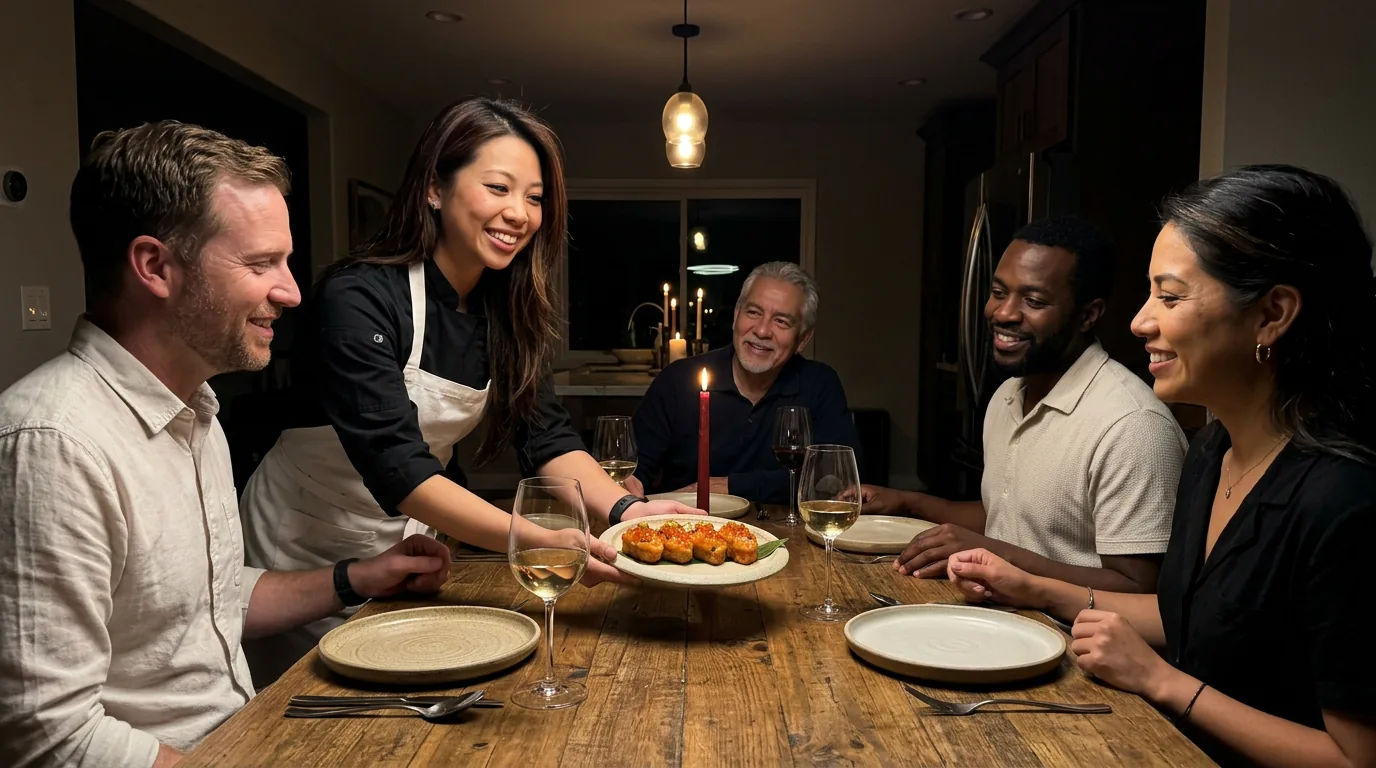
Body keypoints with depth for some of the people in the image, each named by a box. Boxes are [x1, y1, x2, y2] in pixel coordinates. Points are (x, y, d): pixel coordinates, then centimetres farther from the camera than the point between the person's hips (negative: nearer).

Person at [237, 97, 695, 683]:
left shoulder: (507, 307, -5)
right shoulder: (359, 297, -26)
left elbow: (546, 435, -10)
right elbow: (396, 468, -35)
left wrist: (625, 509, -29)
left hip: (408, 542, 6)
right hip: (307, 553, -5)